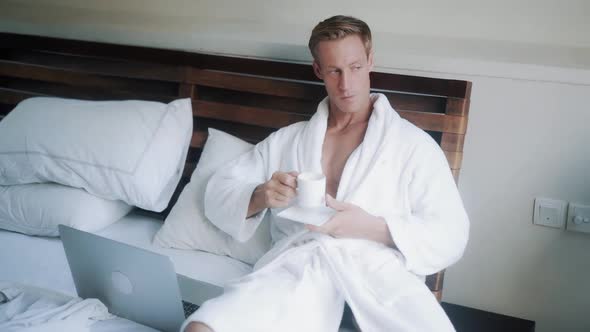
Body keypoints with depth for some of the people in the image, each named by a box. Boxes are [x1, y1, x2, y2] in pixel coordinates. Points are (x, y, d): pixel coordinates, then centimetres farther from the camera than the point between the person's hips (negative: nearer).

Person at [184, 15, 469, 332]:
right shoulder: (285, 140, 23)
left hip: (378, 268, 0)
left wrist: (374, 228, -11)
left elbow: (451, 236, 6)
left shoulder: (414, 143, 14)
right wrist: (260, 197, -3)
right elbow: (218, 194, 20)